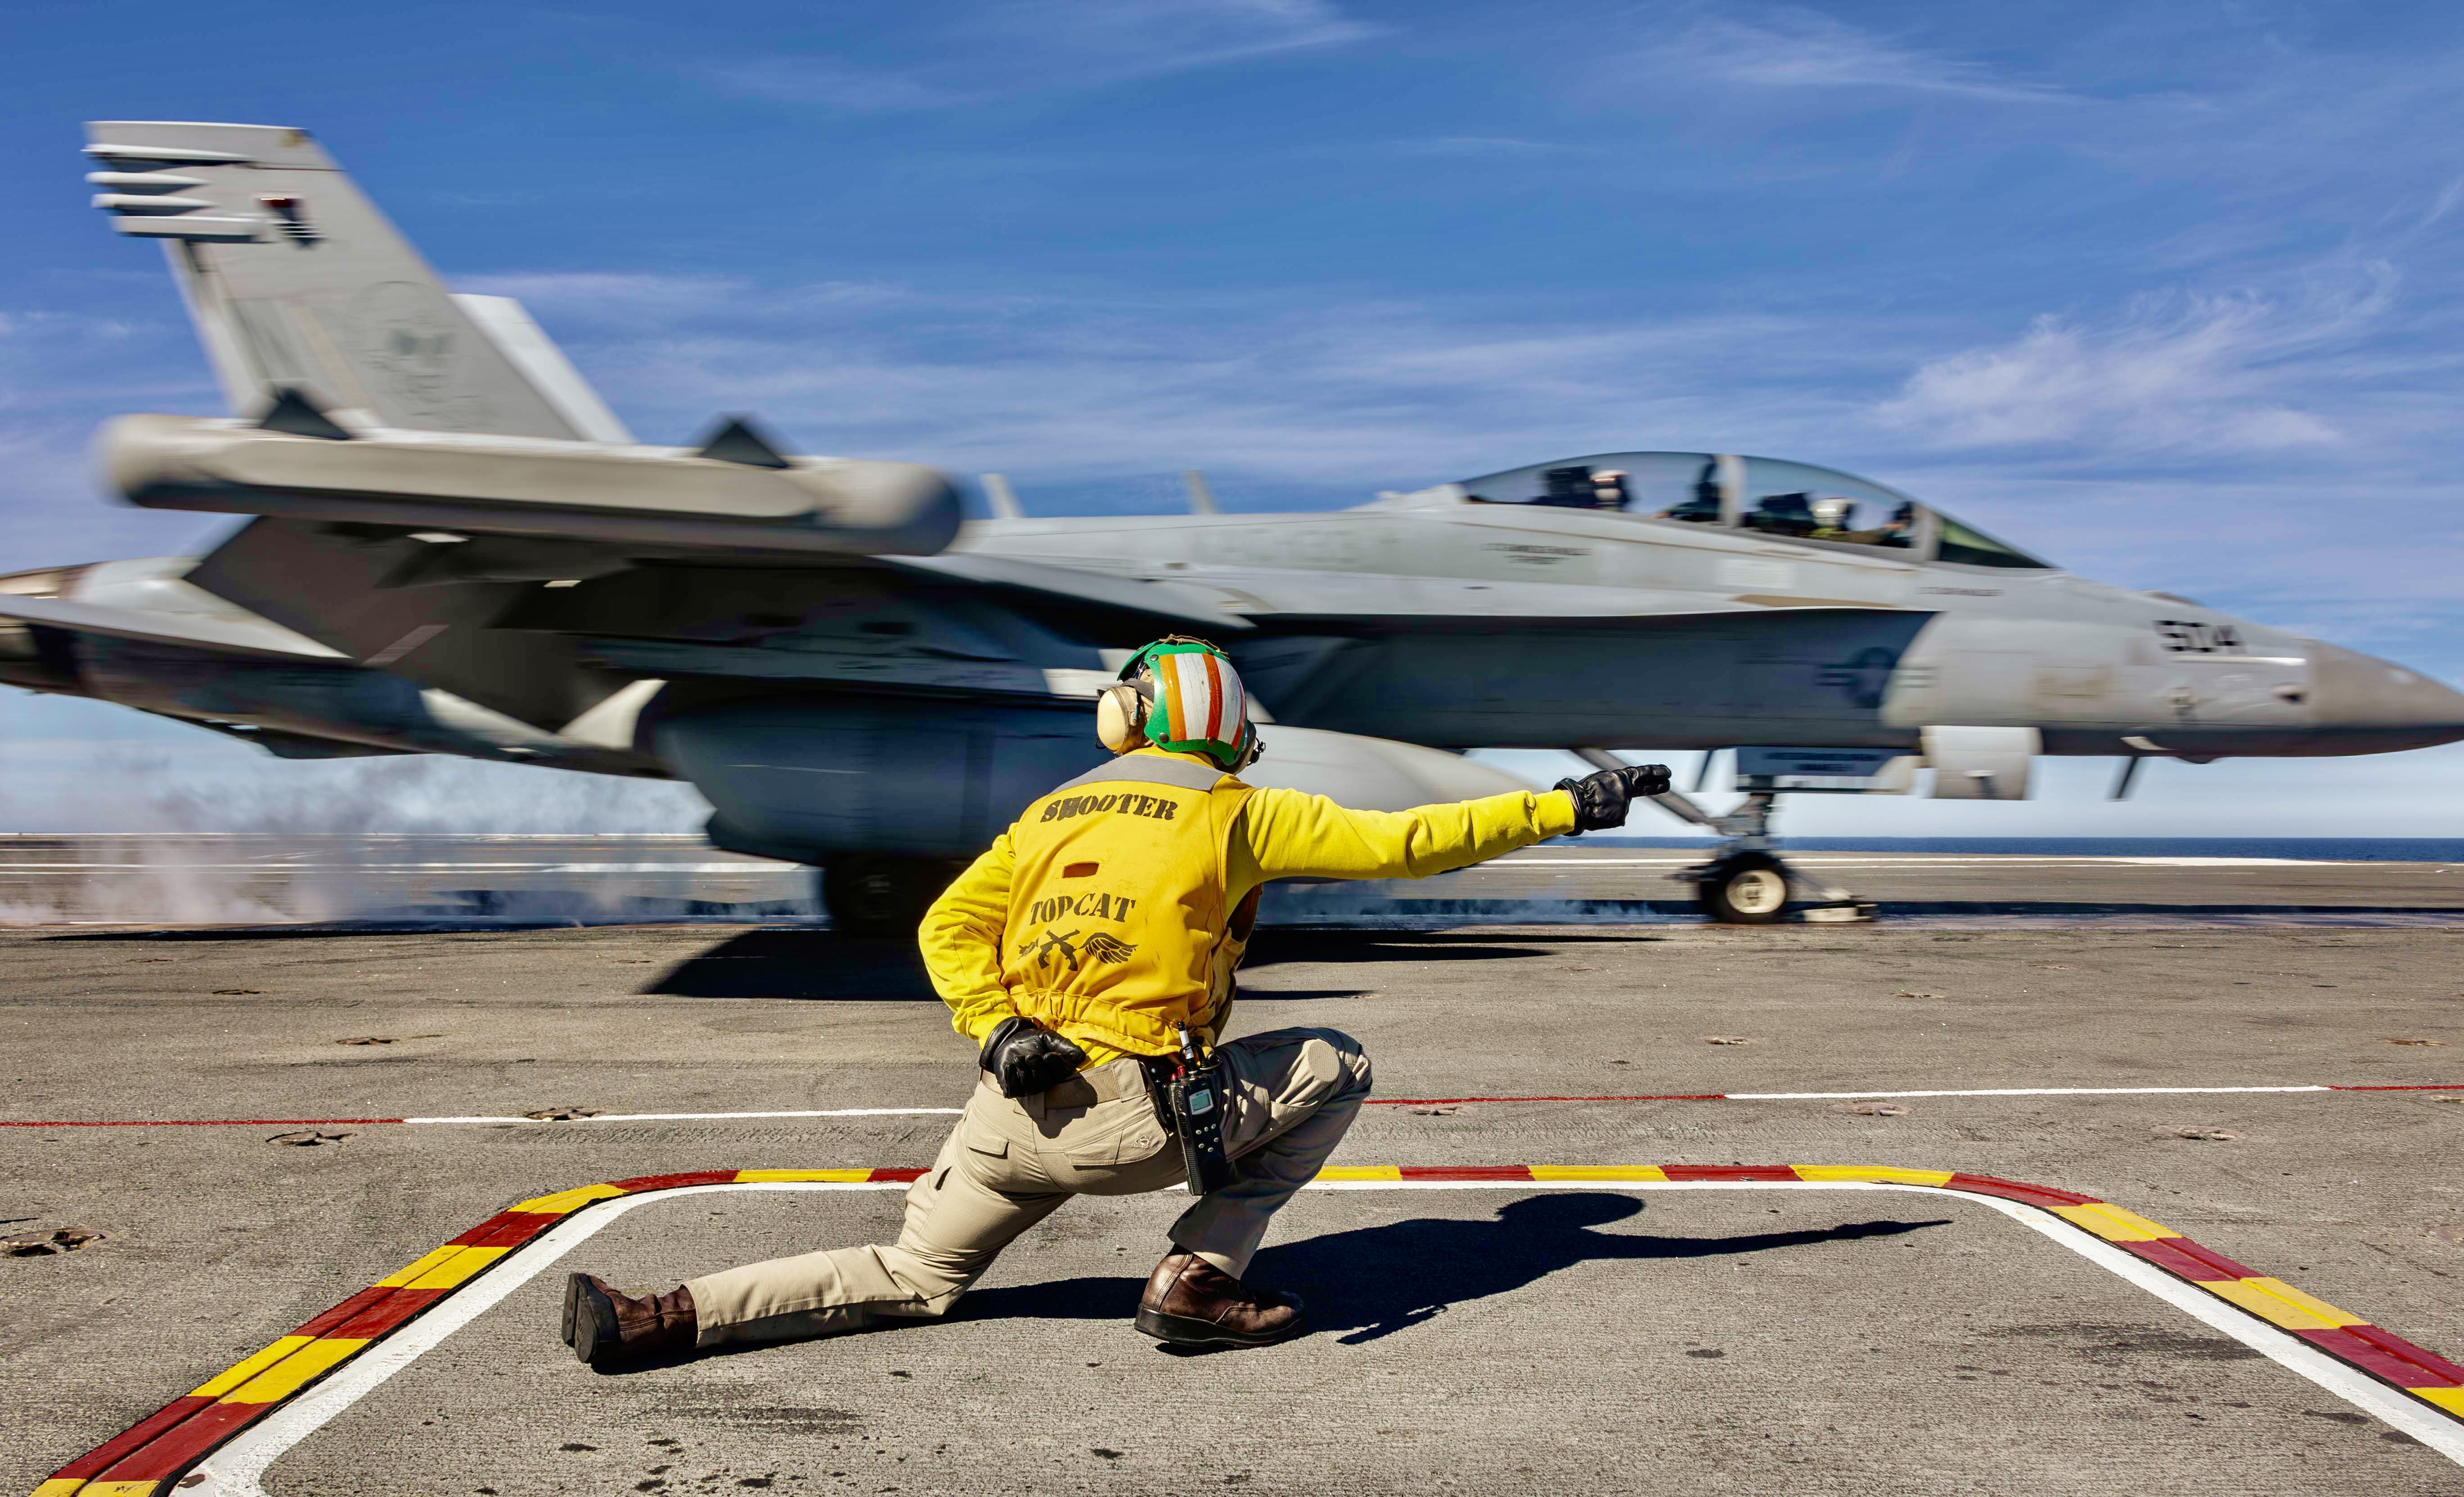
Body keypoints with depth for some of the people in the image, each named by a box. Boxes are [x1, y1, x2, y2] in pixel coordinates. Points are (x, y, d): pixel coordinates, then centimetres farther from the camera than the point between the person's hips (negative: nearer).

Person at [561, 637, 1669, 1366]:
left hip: (1013, 1106, 5)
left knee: (915, 1280, 24)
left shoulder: (1050, 813, 17)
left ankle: (656, 1322, 8)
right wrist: (1566, 807, 6)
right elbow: (1402, 843, 0)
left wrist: (994, 1027, 0)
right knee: (1333, 1068, 13)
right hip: (1134, 1119, -5)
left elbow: (949, 927, 12)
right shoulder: (1232, 812, 2)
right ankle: (1197, 1284, 8)